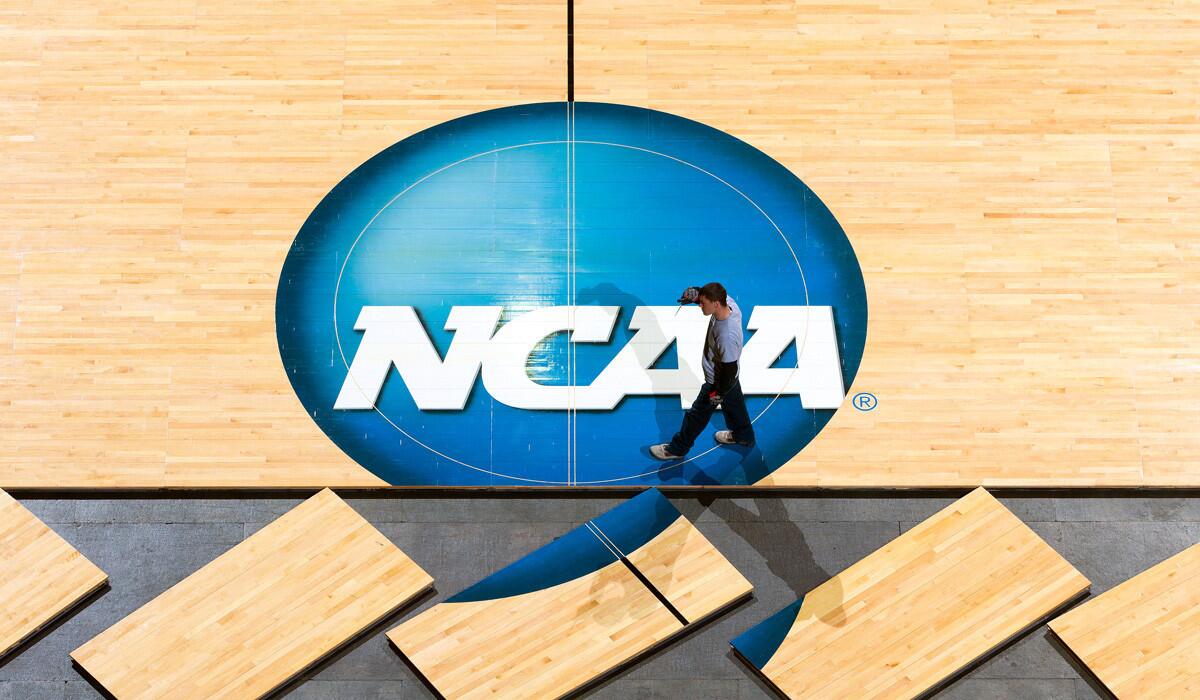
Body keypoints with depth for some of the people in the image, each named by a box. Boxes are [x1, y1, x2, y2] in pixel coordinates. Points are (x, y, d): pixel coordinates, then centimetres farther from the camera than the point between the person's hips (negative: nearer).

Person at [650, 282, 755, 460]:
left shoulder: (726, 336, -43)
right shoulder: (729, 302, -22)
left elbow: (729, 369, -30)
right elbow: (709, 294, -2)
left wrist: (718, 393, -15)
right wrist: (694, 293, -25)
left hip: (719, 382, -8)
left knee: (698, 414, 14)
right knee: (734, 405, 31)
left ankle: (677, 449, 35)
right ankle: (744, 436, 56)